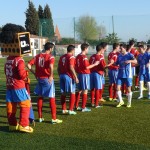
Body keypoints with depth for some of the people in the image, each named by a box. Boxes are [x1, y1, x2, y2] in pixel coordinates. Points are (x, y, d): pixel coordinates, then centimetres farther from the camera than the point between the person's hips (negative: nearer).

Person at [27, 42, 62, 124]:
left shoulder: (37, 56, 7)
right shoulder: (50, 57, -10)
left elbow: (28, 65, 1)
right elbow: (51, 66, -31)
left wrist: (35, 73, 8)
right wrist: (51, 76, -20)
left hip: (39, 79, 6)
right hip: (48, 79, -5)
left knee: (40, 97, 16)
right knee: (52, 98, 2)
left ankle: (40, 117, 22)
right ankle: (54, 118, 5)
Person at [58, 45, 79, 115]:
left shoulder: (62, 57, 13)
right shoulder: (71, 57, -8)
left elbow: (58, 68, 14)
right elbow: (71, 68, -19)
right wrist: (76, 77, -17)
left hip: (62, 75, 7)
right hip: (69, 76, -7)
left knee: (63, 93, 11)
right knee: (72, 93, 1)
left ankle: (64, 109, 18)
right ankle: (71, 110, -1)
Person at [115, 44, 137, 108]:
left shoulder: (129, 55, -8)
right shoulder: (119, 56, 8)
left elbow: (135, 61, -23)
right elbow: (116, 63, 17)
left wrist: (130, 61, -42)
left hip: (128, 75, -4)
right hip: (120, 75, 4)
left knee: (129, 89, 4)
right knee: (118, 88, -3)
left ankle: (129, 103, 20)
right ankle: (121, 101, 14)